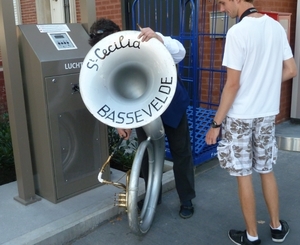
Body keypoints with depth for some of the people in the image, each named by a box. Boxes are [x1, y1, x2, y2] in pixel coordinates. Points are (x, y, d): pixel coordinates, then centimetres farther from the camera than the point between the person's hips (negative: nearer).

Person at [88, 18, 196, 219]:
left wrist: (158, 38, -49)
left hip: (171, 104, -3)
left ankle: (187, 200, 22)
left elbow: (180, 54, -32)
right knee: (147, 154, 7)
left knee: (181, 153, 6)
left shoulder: (147, 41, -22)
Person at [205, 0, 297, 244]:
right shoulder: (276, 27, 3)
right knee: (267, 171, 20)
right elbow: (291, 71, 7)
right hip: (268, 113, 7)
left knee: (243, 175, 7)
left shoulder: (237, 32, -17)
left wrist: (216, 123, -12)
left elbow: (233, 84, -19)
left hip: (240, 116, -6)